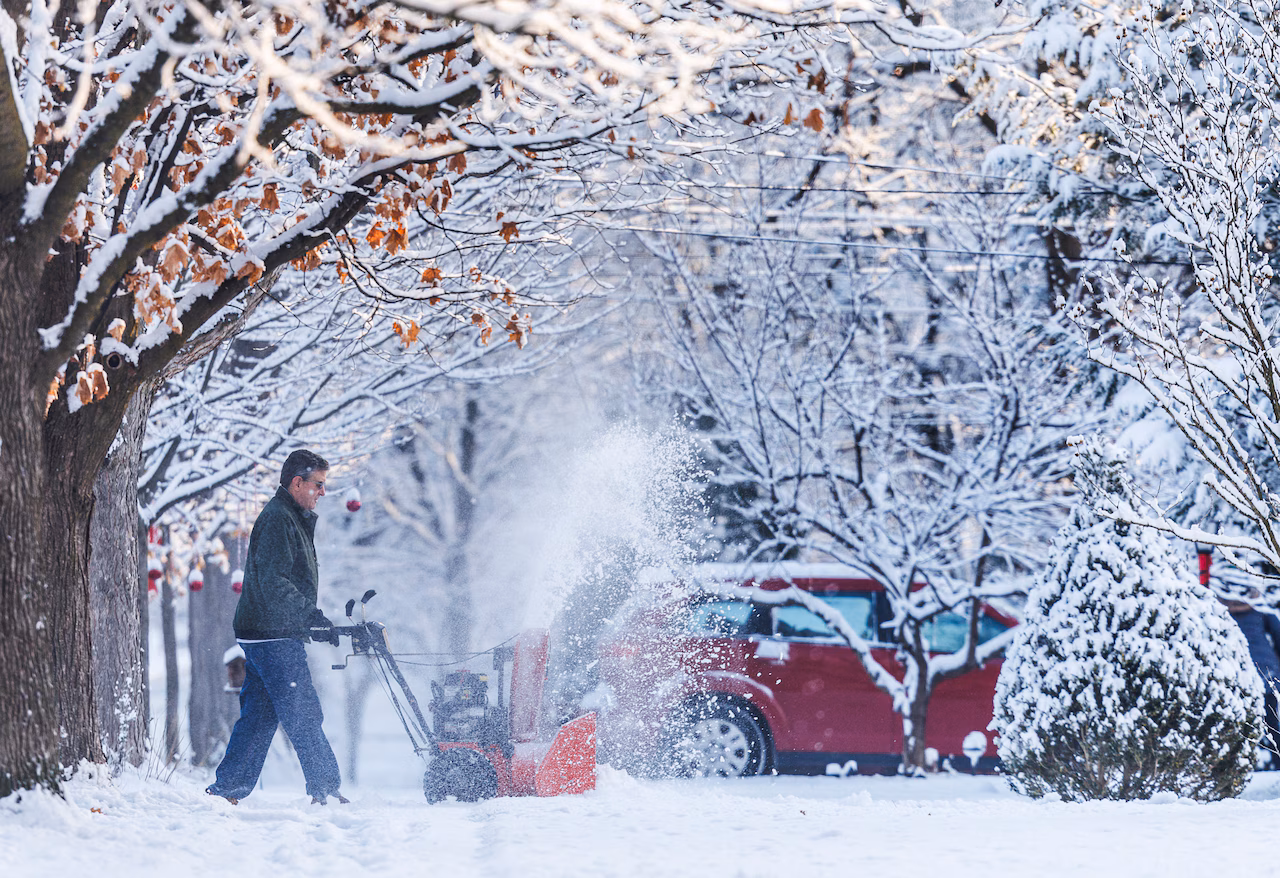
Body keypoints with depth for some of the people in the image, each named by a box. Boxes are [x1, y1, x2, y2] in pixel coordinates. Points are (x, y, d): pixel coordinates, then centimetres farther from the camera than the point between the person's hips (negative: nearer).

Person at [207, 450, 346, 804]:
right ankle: (325, 789, -3)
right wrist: (313, 616, -22)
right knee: (303, 714, -6)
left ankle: (227, 789, 11)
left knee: (259, 714, 10)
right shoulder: (278, 519, -13)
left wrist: (313, 621, 20)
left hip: (264, 635, 11)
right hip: (274, 635, -11)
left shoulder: (294, 519, 21)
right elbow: (272, 582, -22)